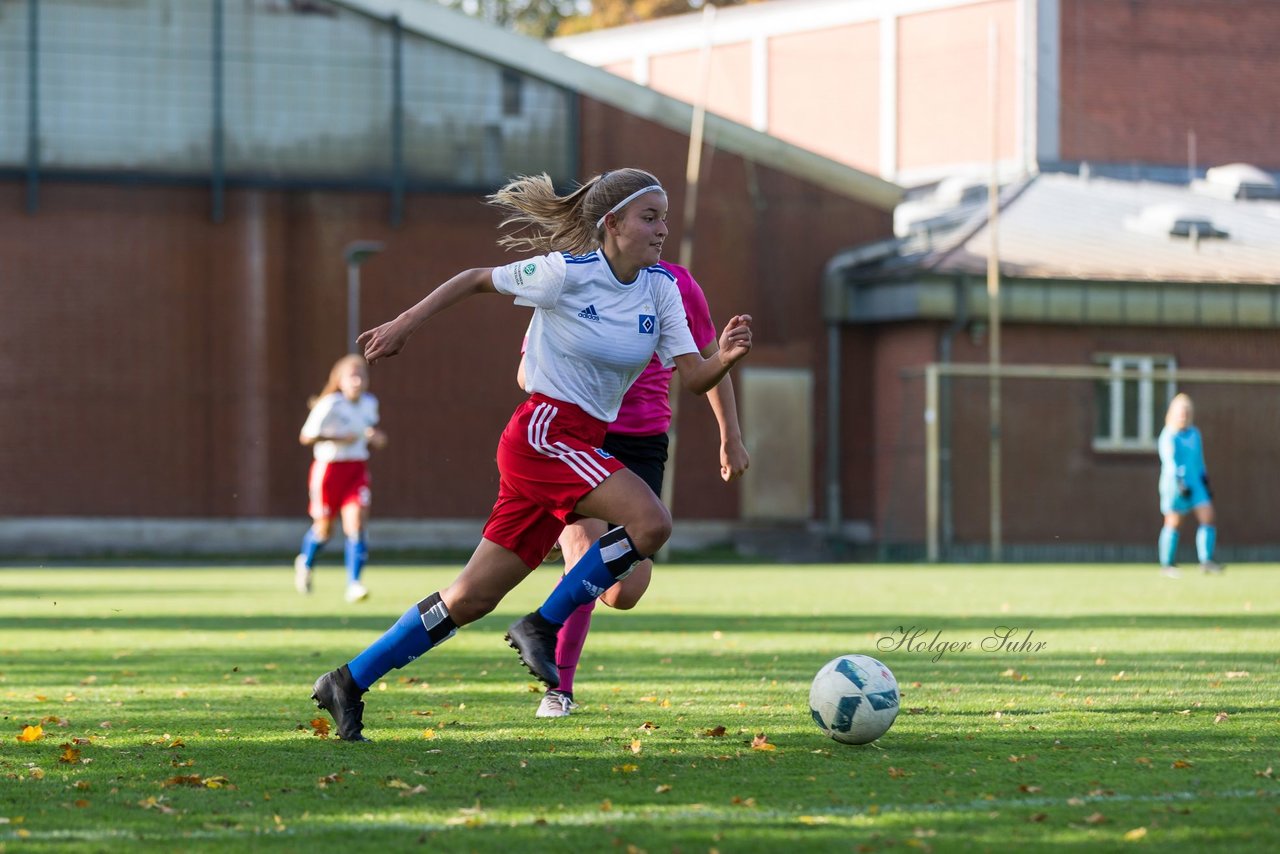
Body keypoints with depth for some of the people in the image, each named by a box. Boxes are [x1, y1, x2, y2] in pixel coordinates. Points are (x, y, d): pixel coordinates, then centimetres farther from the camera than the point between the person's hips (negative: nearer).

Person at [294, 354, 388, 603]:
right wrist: (338, 438, -24)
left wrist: (376, 438, -1)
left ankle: (354, 584, -14)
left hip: (358, 468, 4)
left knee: (356, 523, -14)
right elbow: (306, 436, -16)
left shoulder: (370, 404, 4)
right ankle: (306, 563, 43)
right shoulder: (330, 405, -15)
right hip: (329, 467, -4)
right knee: (324, 527, 11)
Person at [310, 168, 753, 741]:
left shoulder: (661, 289, 6)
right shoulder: (566, 273, -10)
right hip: (544, 432, -7)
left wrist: (726, 357, -18)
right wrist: (405, 325, 4)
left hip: (583, 446, 7)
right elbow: (477, 280, 3)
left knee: (472, 599, 7)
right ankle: (543, 626, -10)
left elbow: (694, 378, 2)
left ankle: (349, 682, 16)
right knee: (652, 523, -25)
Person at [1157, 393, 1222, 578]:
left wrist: (1206, 483, 19)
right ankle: (1166, 564, 10)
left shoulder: (1195, 434, 14)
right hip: (1175, 484, -6)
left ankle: (1206, 561, -13)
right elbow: (1170, 462, -16)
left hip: (1196, 482, 6)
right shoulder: (1168, 437, -7)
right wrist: (1180, 483, -25)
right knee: (1173, 522, -1)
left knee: (1207, 517, -9)